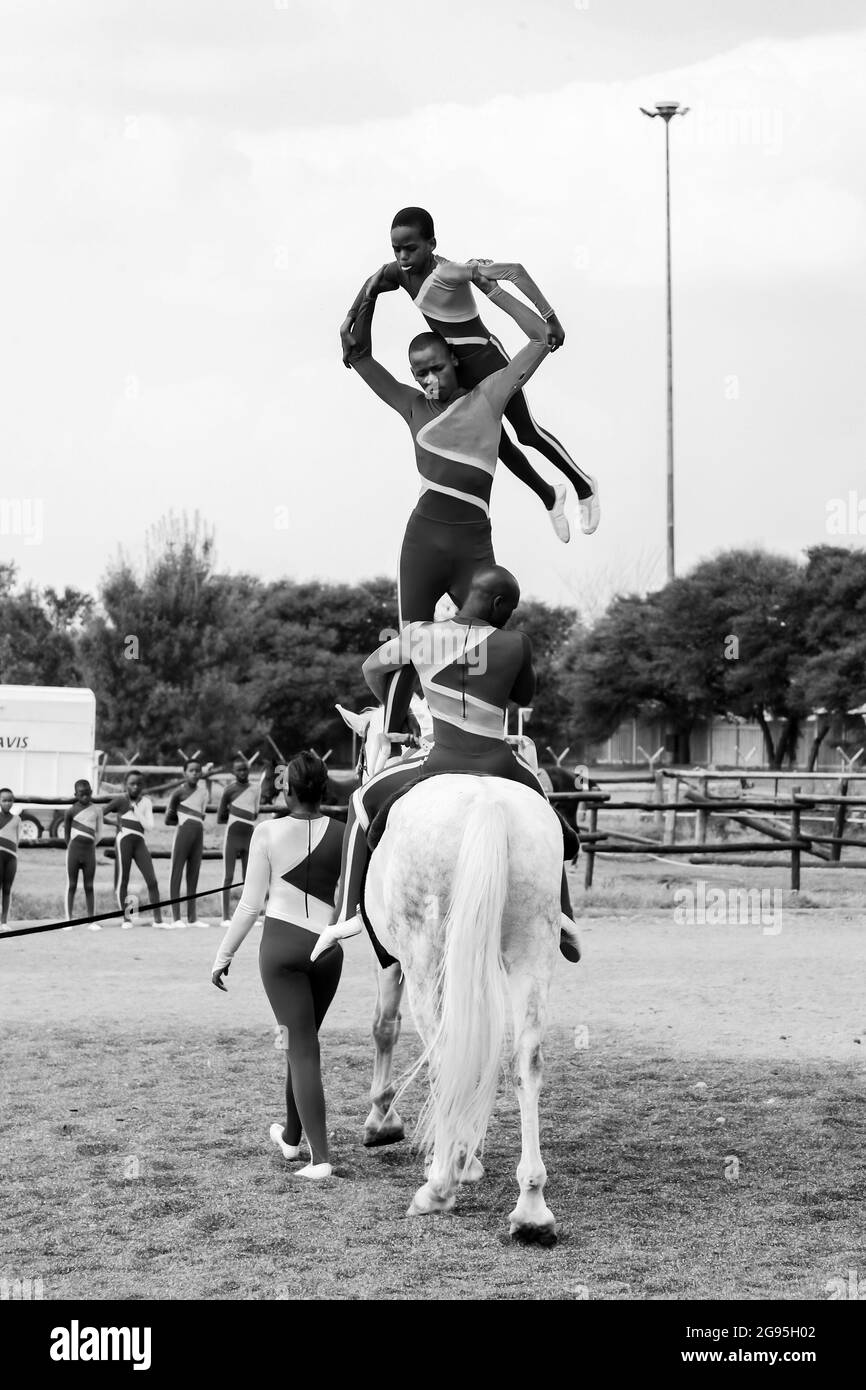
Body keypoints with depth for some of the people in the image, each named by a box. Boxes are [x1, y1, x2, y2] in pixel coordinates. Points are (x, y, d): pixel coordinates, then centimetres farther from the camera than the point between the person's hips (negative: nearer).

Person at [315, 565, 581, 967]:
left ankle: (347, 913, 17)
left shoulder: (418, 636, 1)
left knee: (364, 802, 25)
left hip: (441, 765, 0)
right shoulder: (516, 644, -5)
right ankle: (560, 913, 28)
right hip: (500, 768, 0)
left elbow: (371, 669, 19)